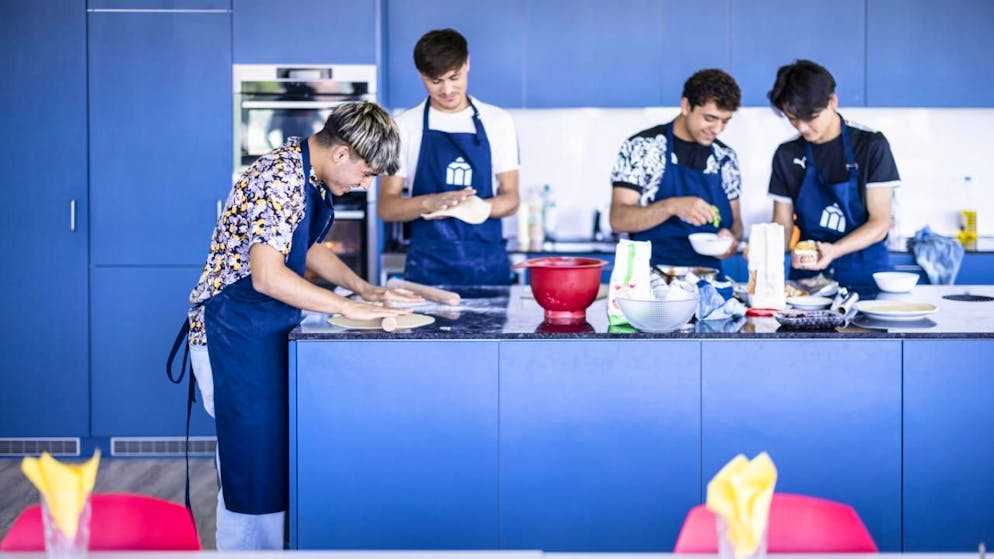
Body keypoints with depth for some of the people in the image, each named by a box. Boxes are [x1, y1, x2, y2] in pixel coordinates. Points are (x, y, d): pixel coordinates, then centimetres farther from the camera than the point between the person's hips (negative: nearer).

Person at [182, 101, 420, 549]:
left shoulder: (311, 176, 7)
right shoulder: (280, 179, -23)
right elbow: (267, 276, -30)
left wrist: (365, 288, 12)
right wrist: (348, 308, -24)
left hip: (268, 333, 10)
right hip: (234, 334, -10)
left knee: (277, 460, 15)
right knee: (253, 468, -4)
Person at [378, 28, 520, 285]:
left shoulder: (498, 122, 6)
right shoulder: (405, 126, 3)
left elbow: (510, 199, 5)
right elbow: (386, 207, 0)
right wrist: (430, 203, -21)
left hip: (488, 266, 1)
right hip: (427, 270, -1)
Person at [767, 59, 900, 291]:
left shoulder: (871, 146, -2)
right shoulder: (787, 155, 8)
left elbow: (880, 223, -6)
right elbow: (783, 224, 11)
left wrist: (833, 251, -22)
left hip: (863, 273, -3)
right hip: (806, 273, 3)